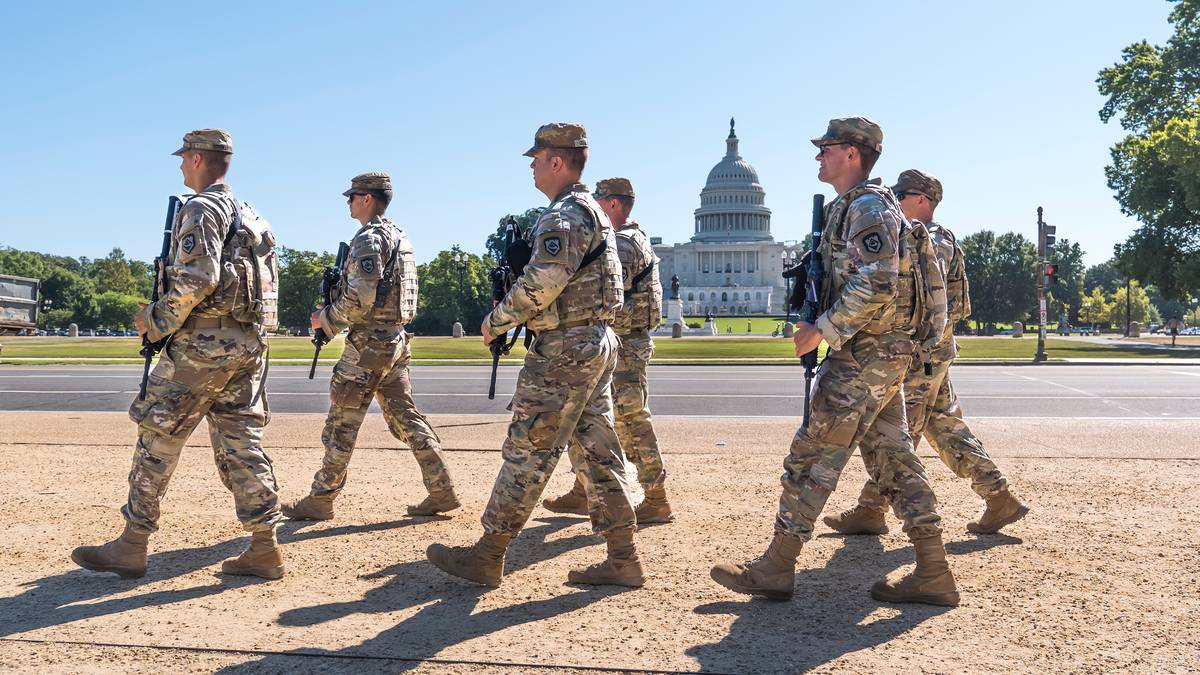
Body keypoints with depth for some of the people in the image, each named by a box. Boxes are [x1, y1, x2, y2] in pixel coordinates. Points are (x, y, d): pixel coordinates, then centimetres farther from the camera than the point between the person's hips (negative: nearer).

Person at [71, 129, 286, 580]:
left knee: (158, 438, 3)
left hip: (203, 343, -8)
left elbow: (196, 279, -21)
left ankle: (132, 547, 12)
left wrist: (157, 320, -8)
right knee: (240, 443, 7)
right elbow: (269, 283, 20)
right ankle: (264, 549, 5)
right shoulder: (248, 214, 19)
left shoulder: (202, 209, -8)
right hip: (248, 343, 8)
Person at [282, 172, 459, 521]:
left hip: (368, 344, -9)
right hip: (396, 340, 9)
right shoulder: (400, 237, 16)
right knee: (406, 418, 10)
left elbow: (359, 299, -22)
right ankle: (442, 491, 9)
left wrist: (326, 319, -6)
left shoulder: (369, 238, -13)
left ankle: (320, 500, 10)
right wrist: (335, 313, 19)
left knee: (341, 424, 1)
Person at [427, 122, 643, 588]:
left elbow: (540, 283, -23)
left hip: (565, 349, -10)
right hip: (598, 343, 10)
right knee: (597, 452, 10)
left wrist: (496, 321, -9)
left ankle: (486, 557, 6)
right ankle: (622, 560, 13)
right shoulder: (593, 211, 19)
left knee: (528, 452, -4)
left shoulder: (564, 216, -14)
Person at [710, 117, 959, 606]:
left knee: (812, 455, -5)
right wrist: (824, 327, 15)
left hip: (864, 355, -10)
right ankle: (933, 574, 14)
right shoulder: (852, 207, 19)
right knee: (892, 457, 10)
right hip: (882, 355, 10)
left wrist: (822, 329, -19)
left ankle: (776, 568, 3)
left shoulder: (868, 205, -13)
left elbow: (876, 284, -24)